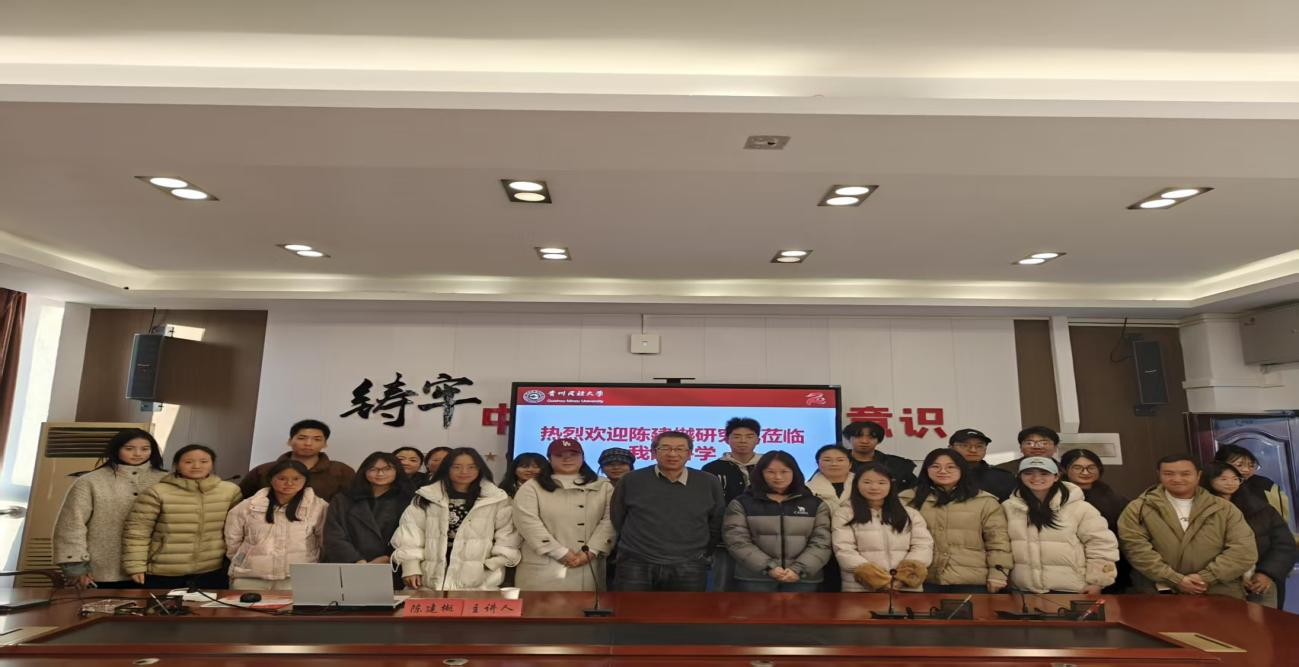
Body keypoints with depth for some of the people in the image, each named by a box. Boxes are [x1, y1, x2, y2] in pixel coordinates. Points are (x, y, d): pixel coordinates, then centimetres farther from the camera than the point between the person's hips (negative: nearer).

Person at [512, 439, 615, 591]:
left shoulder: (603, 487, 11)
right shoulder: (531, 488, 4)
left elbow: (609, 521, 3)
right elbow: (528, 523, -7)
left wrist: (590, 552, -10)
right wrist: (562, 553, -12)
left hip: (587, 572, 2)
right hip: (542, 571, -2)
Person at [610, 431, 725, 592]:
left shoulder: (709, 483, 2)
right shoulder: (630, 481, -1)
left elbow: (716, 525, 13)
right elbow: (616, 520, 10)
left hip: (688, 569, 1)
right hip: (636, 565, -1)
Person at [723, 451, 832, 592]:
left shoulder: (815, 505, 10)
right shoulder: (741, 504, 4)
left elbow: (821, 543, 2)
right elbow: (738, 542, -4)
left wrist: (798, 569, -13)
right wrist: (768, 567, -15)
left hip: (802, 579, 2)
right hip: (755, 578, -1)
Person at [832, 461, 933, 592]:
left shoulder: (911, 514, 14)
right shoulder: (843, 514, 4)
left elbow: (923, 545, 3)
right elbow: (844, 550, -5)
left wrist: (905, 576, -15)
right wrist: (870, 576, -20)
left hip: (907, 587, 3)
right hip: (860, 587, -2)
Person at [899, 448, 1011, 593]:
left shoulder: (985, 501, 7)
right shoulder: (908, 500, 6)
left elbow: (998, 542, 6)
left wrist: (997, 575, -2)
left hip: (971, 582, 0)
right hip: (923, 582, 0)